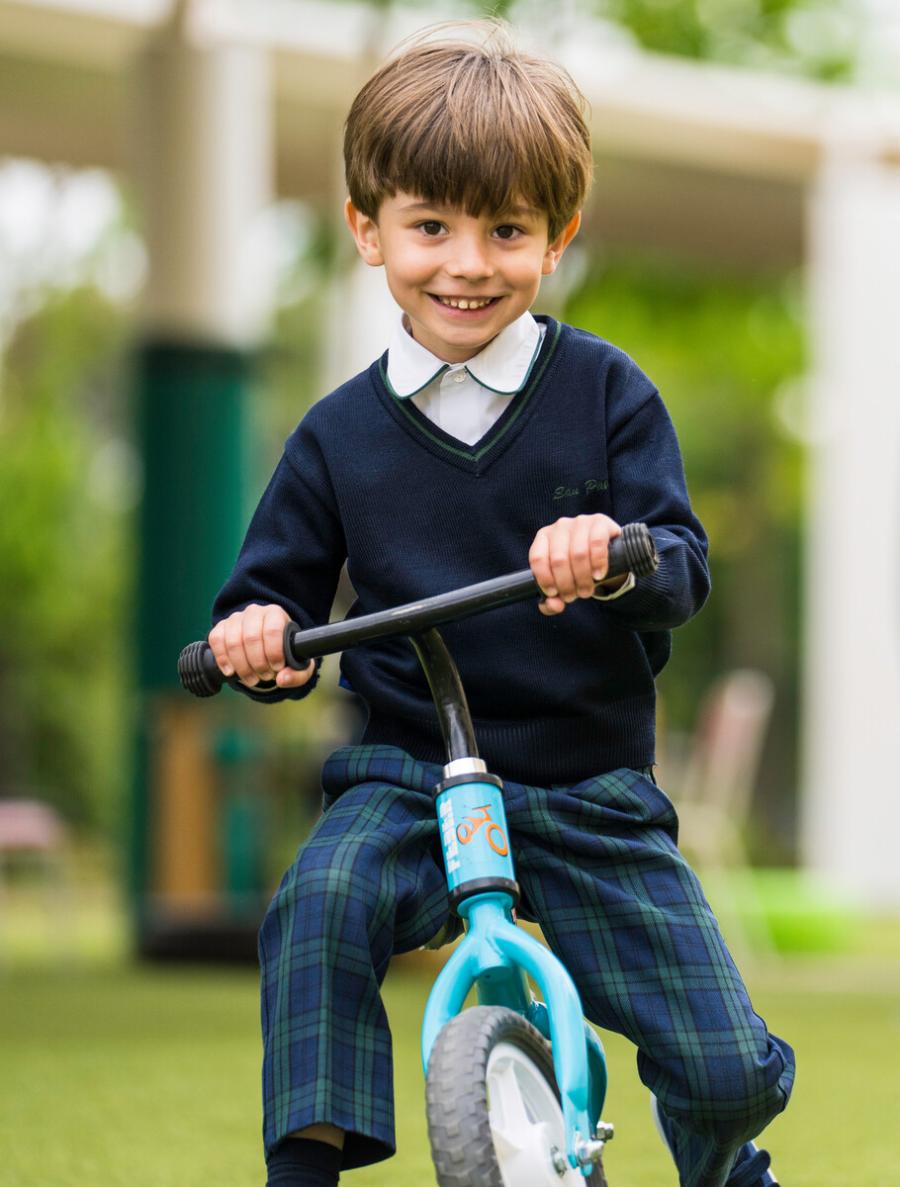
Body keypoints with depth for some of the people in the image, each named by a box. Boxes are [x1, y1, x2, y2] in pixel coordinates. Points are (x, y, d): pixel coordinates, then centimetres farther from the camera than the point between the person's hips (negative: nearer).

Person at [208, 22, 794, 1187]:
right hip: (408, 774, 1)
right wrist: (259, 635, -16)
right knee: (318, 908, -34)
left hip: (590, 788, 0)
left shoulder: (606, 392, -2)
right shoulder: (339, 435, 2)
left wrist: (619, 556, -33)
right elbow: (276, 591, 9)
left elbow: (683, 568, -9)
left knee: (729, 1071, -4)